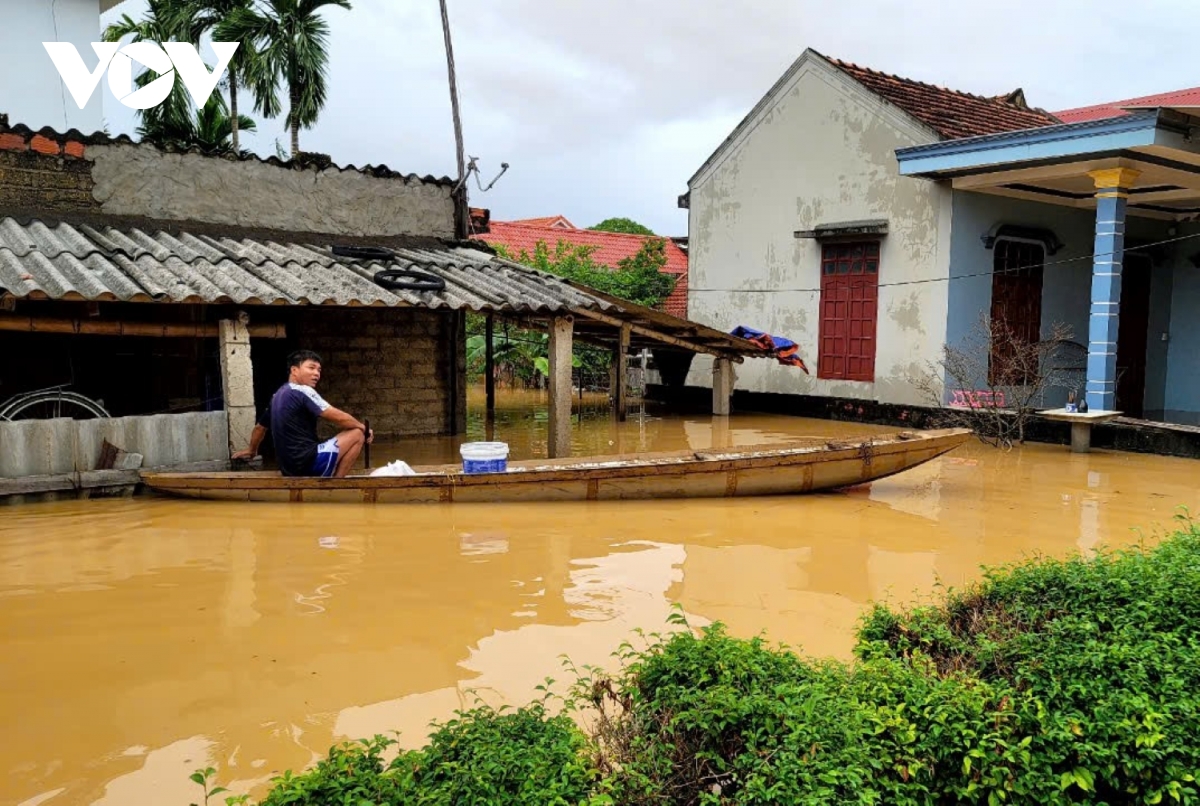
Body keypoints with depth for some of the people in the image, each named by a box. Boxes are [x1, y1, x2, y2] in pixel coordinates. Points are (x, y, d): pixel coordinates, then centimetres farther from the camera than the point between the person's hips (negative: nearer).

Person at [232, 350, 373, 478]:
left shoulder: (278, 395, 16)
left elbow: (260, 427, 30)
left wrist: (251, 451, 46)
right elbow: (338, 417, -13)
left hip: (290, 467, 10)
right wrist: (364, 428, 3)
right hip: (307, 462, -10)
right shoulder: (303, 391, -10)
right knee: (357, 434, -5)